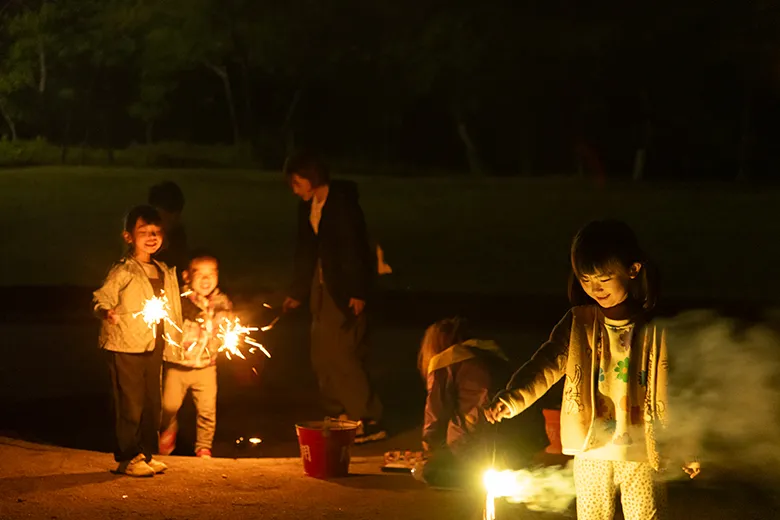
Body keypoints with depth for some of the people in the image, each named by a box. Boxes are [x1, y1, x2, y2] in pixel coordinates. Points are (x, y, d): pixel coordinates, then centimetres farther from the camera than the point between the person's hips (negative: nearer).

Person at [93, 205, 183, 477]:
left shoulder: (166, 272, 12)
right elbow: (101, 297, -19)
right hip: (125, 347, -7)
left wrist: (175, 339, 21)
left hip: (154, 348, 7)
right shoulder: (124, 271, -10)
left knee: (152, 403, 12)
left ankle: (146, 454, 23)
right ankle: (127, 458, 6)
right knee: (130, 404, -3)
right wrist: (106, 312, -39)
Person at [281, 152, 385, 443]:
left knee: (341, 354, -12)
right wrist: (297, 293, 20)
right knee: (321, 354, 9)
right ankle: (339, 417, 19)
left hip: (345, 289, -9)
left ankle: (370, 421, -6)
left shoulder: (342, 202, -13)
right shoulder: (307, 208, 11)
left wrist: (358, 293, -19)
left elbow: (355, 247, -16)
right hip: (322, 287, 9)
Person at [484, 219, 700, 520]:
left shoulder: (656, 329, -6)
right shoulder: (579, 323, -2)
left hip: (641, 452, -2)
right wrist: (513, 398, -32)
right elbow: (548, 364, -15)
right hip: (592, 450, 2)